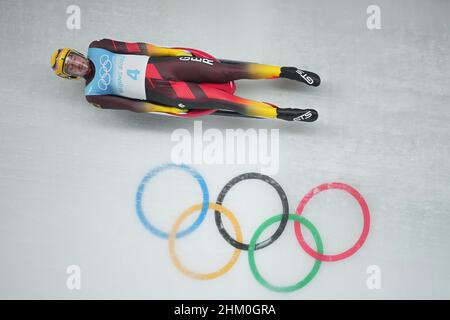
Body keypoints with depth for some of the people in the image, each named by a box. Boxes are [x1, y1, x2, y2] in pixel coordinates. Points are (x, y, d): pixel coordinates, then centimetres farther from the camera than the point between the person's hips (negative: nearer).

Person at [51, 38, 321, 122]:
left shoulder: (96, 49, 11)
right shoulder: (93, 94, 3)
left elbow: (134, 47, 8)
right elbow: (130, 105, -5)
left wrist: (171, 51, -1)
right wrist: (172, 111, -12)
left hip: (160, 65, 3)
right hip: (159, 92, -3)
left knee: (225, 70, -12)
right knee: (220, 100, -16)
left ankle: (284, 71, -4)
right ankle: (281, 113, -13)